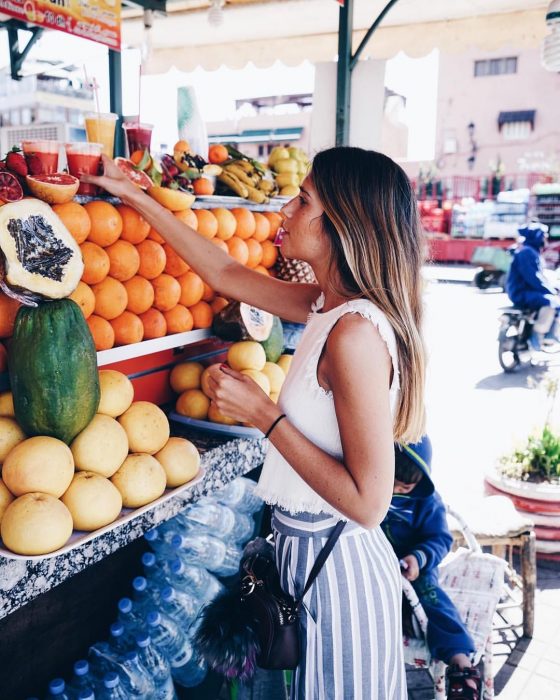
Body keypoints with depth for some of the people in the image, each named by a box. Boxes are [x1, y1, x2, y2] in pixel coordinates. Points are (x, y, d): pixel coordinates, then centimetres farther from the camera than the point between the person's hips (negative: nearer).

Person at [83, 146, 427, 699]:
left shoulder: (356, 332, -28)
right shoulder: (329, 305, -2)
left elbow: (367, 502, -27)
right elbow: (226, 274, 9)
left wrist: (263, 415, -22)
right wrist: (134, 197, 14)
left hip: (336, 566, -8)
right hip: (311, 550, 8)